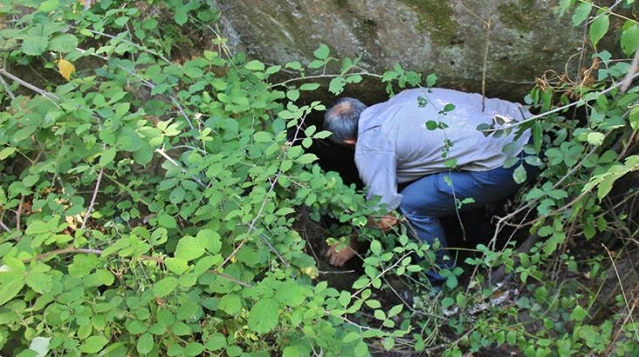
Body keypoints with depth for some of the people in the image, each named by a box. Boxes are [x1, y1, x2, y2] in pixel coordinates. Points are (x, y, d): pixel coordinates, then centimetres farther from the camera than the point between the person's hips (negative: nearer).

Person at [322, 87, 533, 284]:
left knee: (412, 205, -3)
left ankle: (442, 285, 15)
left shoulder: (370, 145, -9)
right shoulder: (393, 103, 15)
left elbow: (384, 217, -7)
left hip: (503, 162, -9)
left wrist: (352, 244, 12)